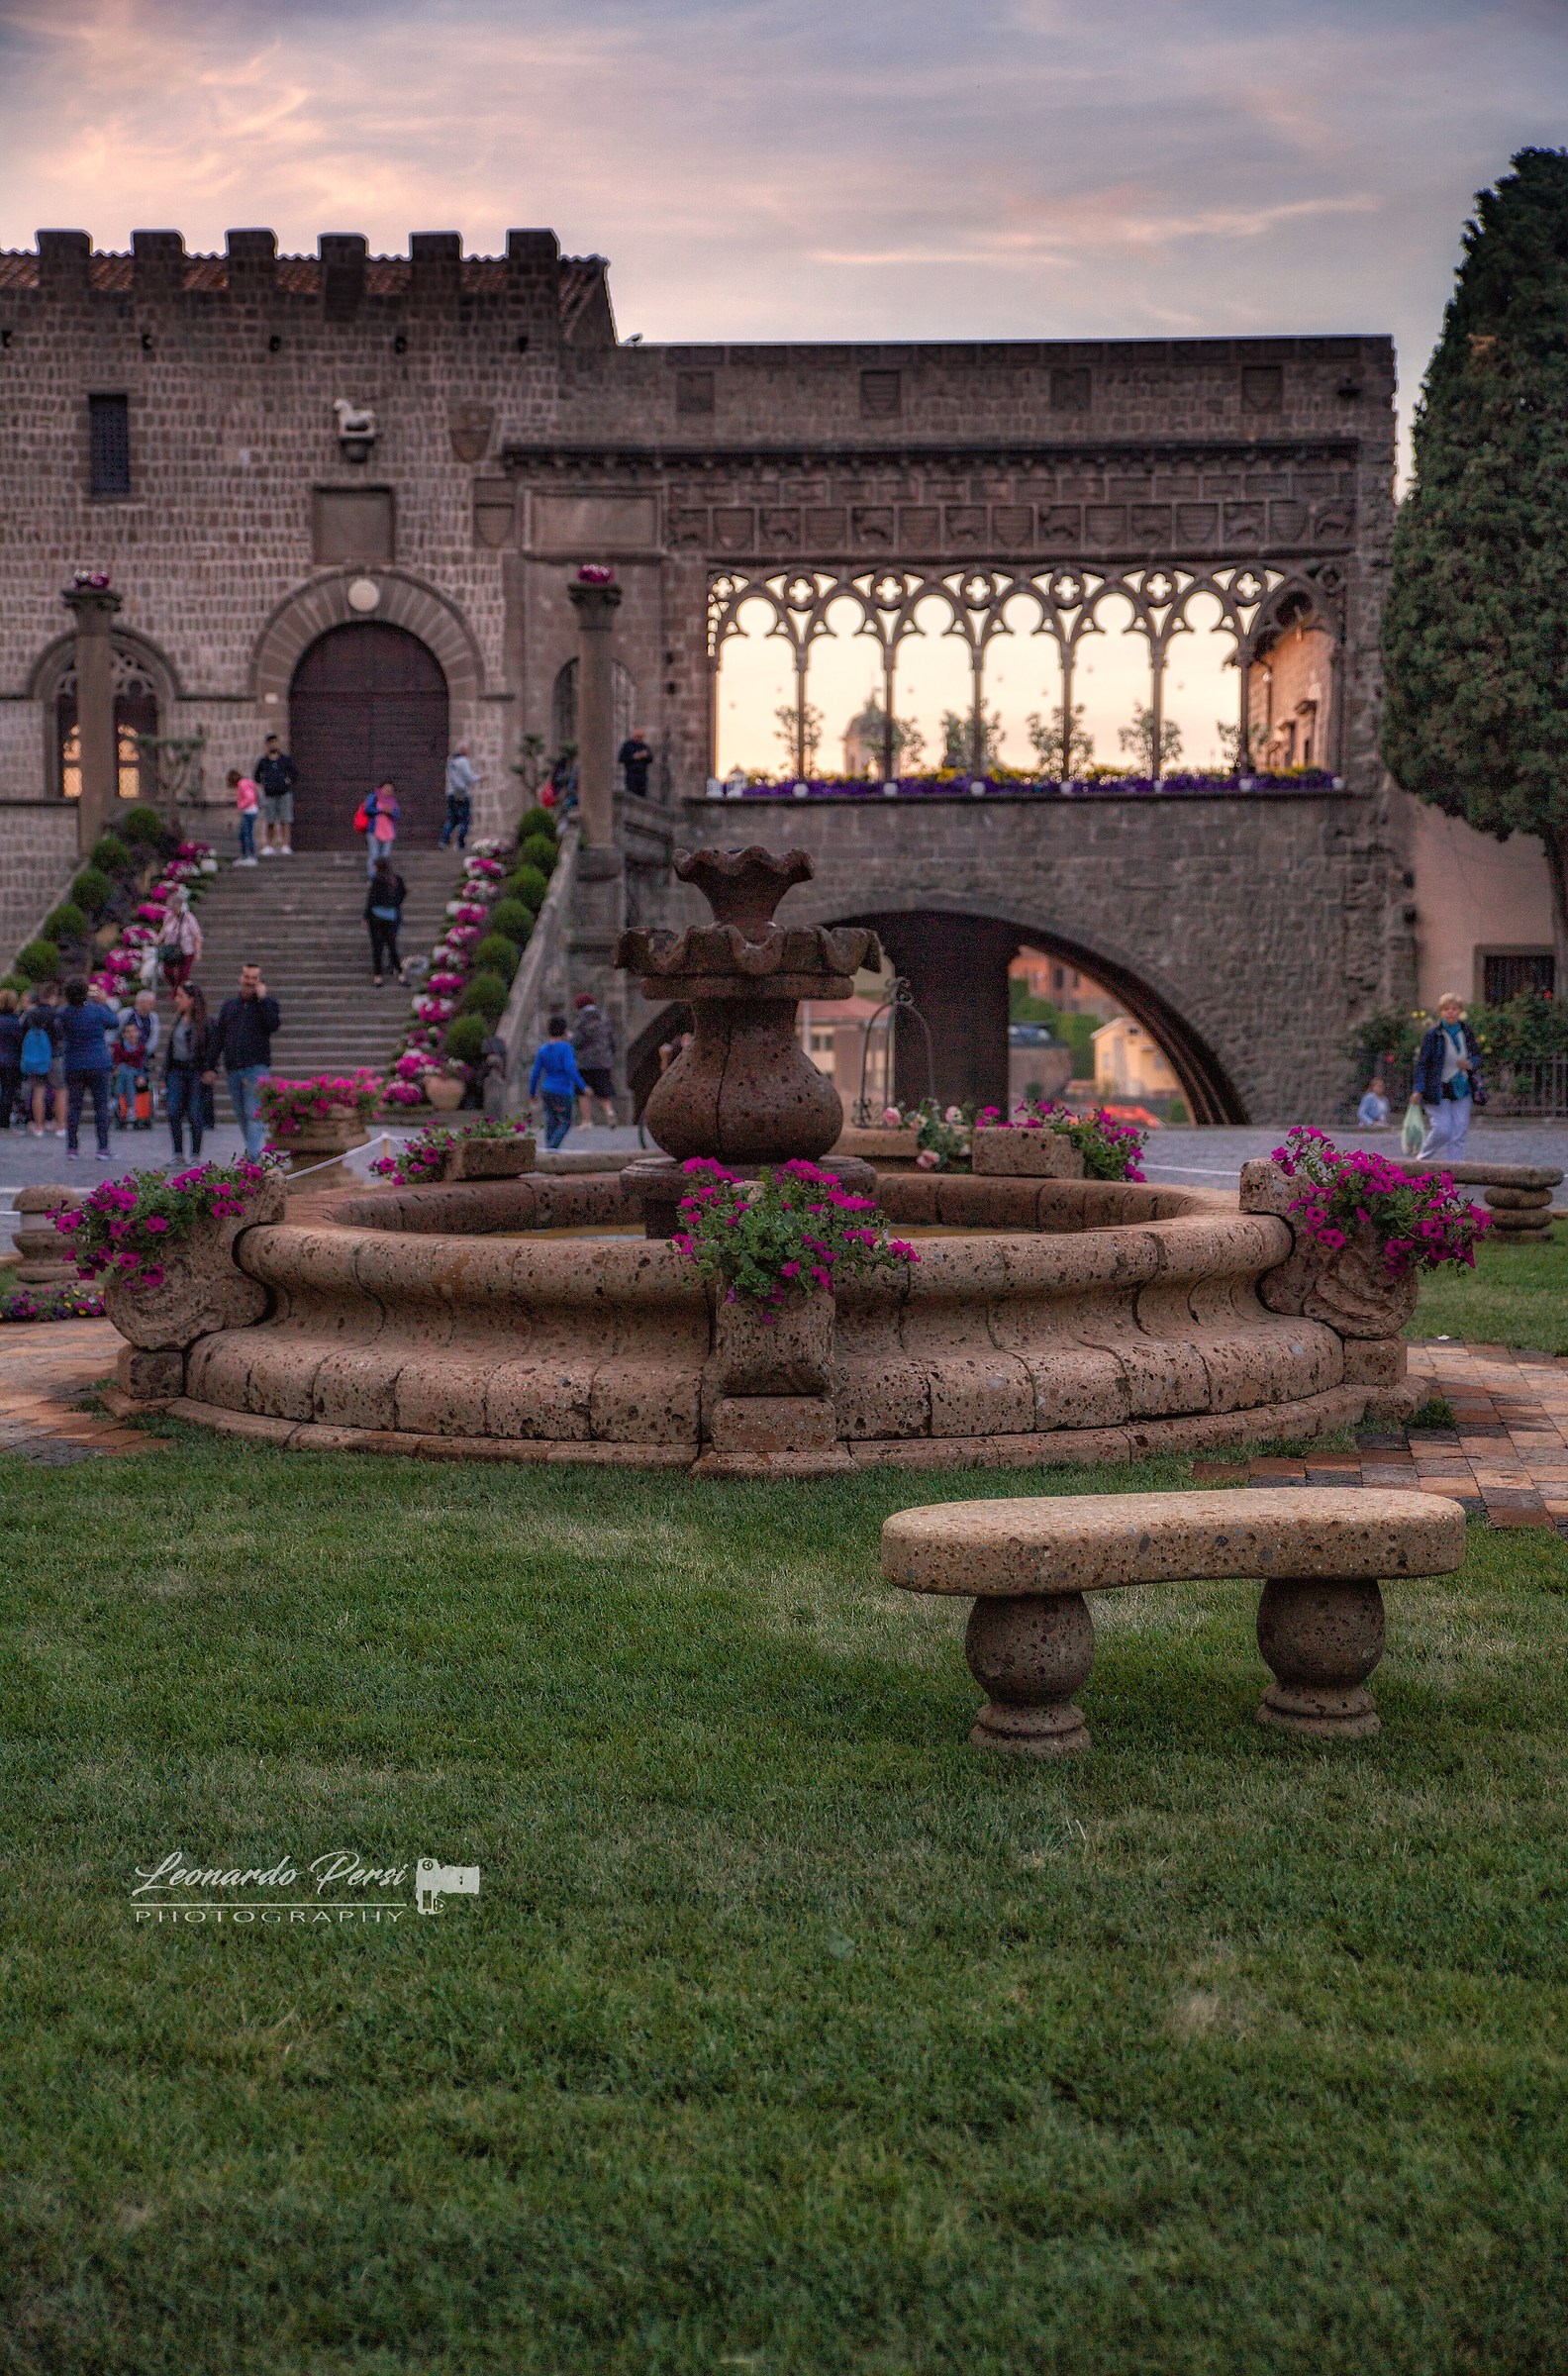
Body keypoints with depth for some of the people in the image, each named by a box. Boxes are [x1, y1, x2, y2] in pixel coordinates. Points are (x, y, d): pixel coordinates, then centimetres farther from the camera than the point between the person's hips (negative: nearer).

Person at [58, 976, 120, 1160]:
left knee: (73, 1106, 8)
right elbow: (115, 1022, 3)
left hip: (73, 1067, 3)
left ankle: (71, 1148, 6)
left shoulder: (65, 1013, -3)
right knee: (101, 1106, 3)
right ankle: (103, 1148, -1)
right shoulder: (96, 1010, -11)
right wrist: (103, 1003, 13)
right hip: (99, 1065, -3)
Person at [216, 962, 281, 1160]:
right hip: (233, 1069, 5)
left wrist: (261, 999, -14)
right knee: (241, 1117, 8)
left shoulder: (267, 1004, 5)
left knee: (254, 1115, -15)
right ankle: (256, 1152, 18)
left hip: (257, 1067, -5)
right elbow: (219, 1038, 17)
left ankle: (255, 1158, -21)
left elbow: (274, 1025, -15)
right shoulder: (228, 1005, 17)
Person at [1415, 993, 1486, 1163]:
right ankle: (1422, 1158, 12)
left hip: (1462, 1090, 4)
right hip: (1438, 1090, -4)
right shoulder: (1433, 1034, -9)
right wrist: (1419, 1089, -16)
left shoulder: (1467, 1032, 4)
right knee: (1442, 1129, -12)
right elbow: (1422, 1063, -8)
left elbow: (1477, 1056, 15)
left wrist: (1470, 1064, -9)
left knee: (1459, 1133, 0)